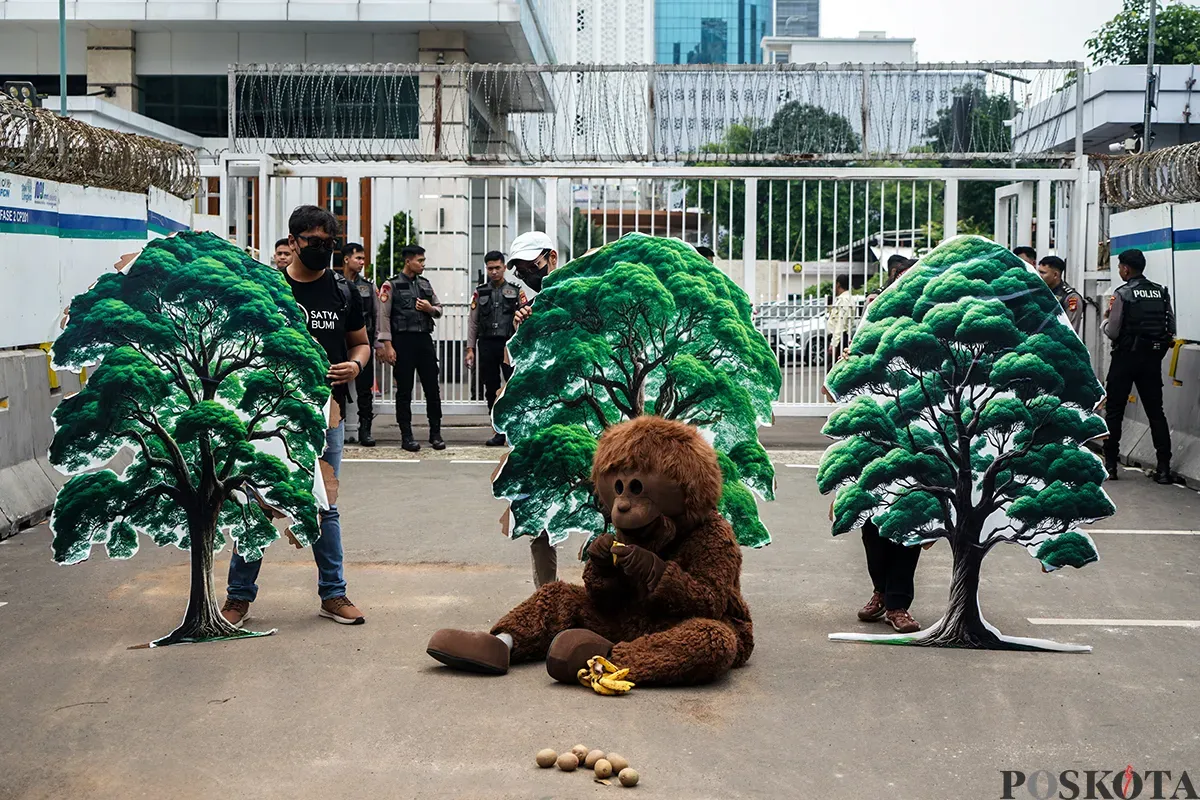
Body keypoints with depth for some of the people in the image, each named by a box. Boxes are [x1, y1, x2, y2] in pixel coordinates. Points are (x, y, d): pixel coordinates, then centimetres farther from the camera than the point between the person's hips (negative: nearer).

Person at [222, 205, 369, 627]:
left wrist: (355, 364, -4)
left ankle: (333, 594, 17)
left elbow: (360, 341, 17)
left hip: (326, 415, 2)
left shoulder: (342, 292, 8)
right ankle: (239, 596, 12)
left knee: (325, 506, 7)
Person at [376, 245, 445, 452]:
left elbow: (439, 309, 21)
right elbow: (383, 317, -8)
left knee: (432, 388, 3)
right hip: (403, 341, -5)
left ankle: (435, 433, 12)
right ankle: (406, 436, 7)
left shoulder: (425, 284, 13)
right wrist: (387, 346, -14)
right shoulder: (391, 285, -3)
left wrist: (430, 308, -3)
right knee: (404, 390, 1)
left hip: (425, 340, 5)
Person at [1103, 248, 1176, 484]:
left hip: (1126, 358, -4)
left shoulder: (1122, 294, -11)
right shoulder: (1161, 293, 5)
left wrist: (1105, 321, 8)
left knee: (1114, 411, 5)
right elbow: (1171, 329, 5)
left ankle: (1110, 464, 6)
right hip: (1152, 358, 4)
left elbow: (1112, 332, -12)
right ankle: (1164, 467, 4)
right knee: (1155, 411, 7)